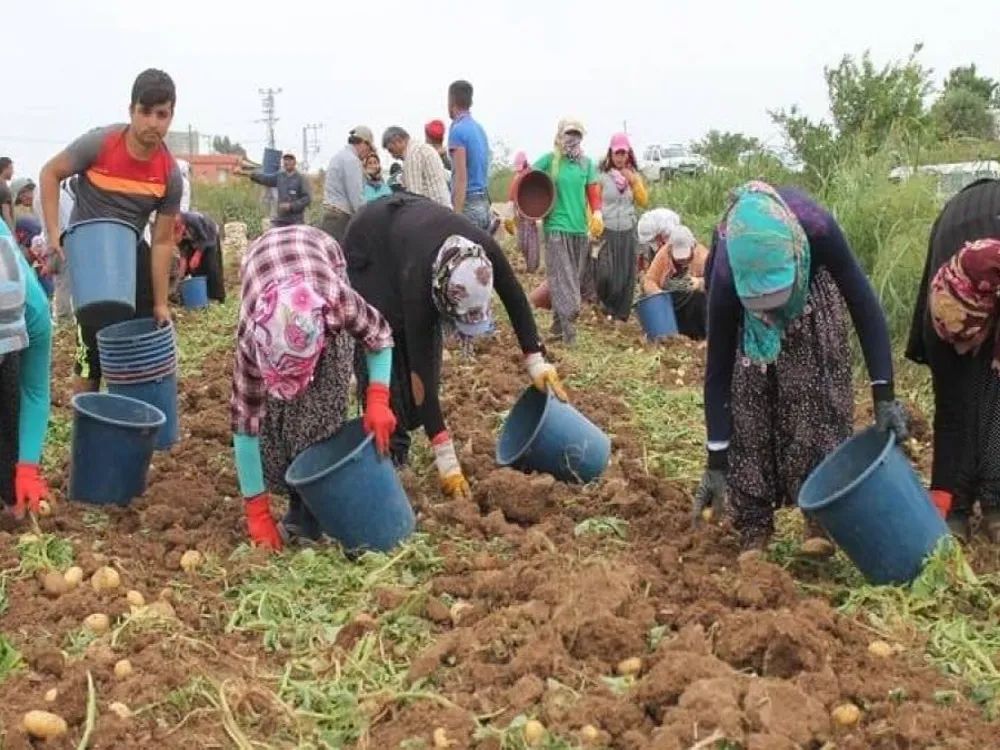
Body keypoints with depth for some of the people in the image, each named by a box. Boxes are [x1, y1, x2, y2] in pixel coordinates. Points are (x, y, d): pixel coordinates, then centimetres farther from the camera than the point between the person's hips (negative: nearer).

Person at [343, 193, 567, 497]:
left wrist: (537, 362, -17)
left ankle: (401, 434, 13)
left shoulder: (486, 251, -35)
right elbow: (421, 372, -41)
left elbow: (516, 301, -12)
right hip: (370, 245, -5)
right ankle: (387, 445, -8)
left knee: (423, 345, 1)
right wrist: (447, 461, -42)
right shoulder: (419, 277, -44)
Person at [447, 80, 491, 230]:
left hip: (468, 202, -8)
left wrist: (456, 216, -20)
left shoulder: (458, 130, -12)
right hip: (484, 203, 8)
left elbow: (461, 177, -18)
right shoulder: (479, 128, 14)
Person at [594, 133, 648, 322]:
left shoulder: (634, 175, 9)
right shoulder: (602, 175, -4)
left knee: (625, 275, 3)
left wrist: (634, 182, -8)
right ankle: (606, 306, 13)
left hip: (628, 232, 3)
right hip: (606, 231, -3)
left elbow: (644, 202, 3)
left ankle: (621, 312, 14)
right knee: (605, 274, -12)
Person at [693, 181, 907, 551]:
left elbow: (863, 305, -31)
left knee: (816, 395, -12)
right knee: (747, 402, -10)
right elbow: (718, 368, -32)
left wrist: (884, 396, -36)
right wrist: (716, 460, -31)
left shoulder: (816, 229, -43)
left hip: (810, 290, 1)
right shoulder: (727, 277, -41)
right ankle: (753, 527, -3)